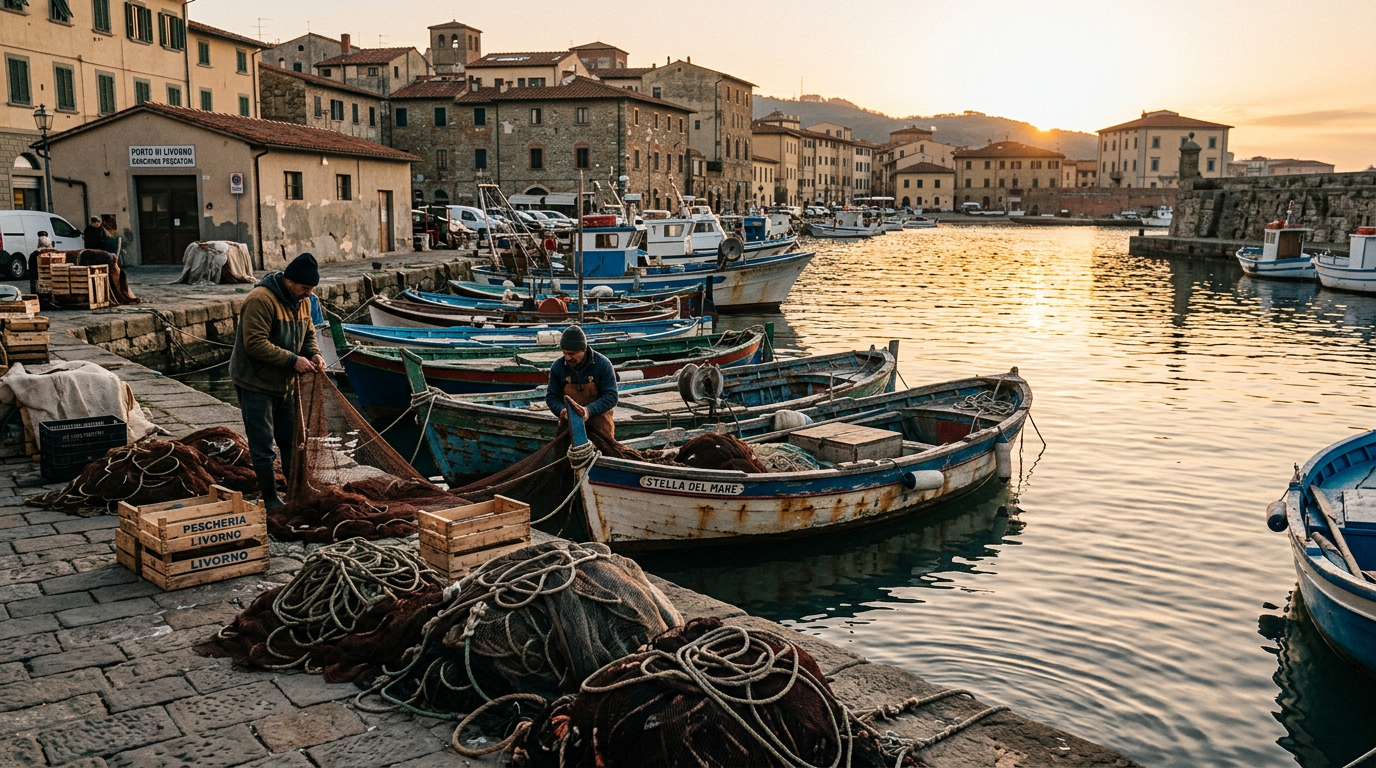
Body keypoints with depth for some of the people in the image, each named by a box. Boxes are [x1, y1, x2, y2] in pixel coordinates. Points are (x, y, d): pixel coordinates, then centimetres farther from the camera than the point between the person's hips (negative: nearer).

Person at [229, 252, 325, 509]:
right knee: (262, 444, -1)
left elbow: (308, 333, 14)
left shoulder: (301, 300, 4)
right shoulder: (261, 300, -23)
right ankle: (271, 500, 8)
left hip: (283, 382, 8)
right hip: (256, 382, -8)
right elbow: (255, 344, -28)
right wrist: (292, 360, -28)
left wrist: (314, 354, -7)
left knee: (291, 440, 15)